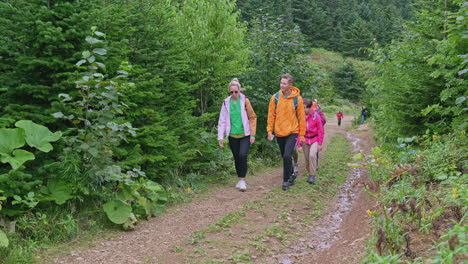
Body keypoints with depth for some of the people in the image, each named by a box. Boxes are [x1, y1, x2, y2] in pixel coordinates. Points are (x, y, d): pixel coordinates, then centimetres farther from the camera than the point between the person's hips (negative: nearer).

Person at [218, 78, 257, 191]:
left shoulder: (245, 100, -3)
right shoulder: (226, 102, 2)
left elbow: (252, 117, -1)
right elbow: (222, 120, 4)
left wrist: (252, 134, -5)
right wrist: (220, 137, 0)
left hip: (245, 135, -2)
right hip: (233, 135, 3)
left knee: (242, 155, -18)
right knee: (237, 158, 10)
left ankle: (242, 180, -8)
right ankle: (240, 180, 24)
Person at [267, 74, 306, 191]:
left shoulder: (297, 98, -7)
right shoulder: (275, 97, -2)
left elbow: (301, 117, -2)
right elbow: (271, 115, 3)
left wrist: (302, 134, -3)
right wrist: (269, 131, -2)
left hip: (292, 132, -3)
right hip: (279, 133, 3)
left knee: (287, 156, -17)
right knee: (285, 157, 14)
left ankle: (286, 180, -5)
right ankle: (291, 174, 36)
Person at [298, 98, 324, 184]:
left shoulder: (316, 116, -13)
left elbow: (320, 131, -5)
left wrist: (320, 144, -4)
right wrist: (299, 145, -2)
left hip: (314, 139, -2)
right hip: (305, 140, 2)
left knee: (312, 155, -21)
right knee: (307, 158, 6)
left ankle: (313, 175, -12)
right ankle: (309, 174, 27)